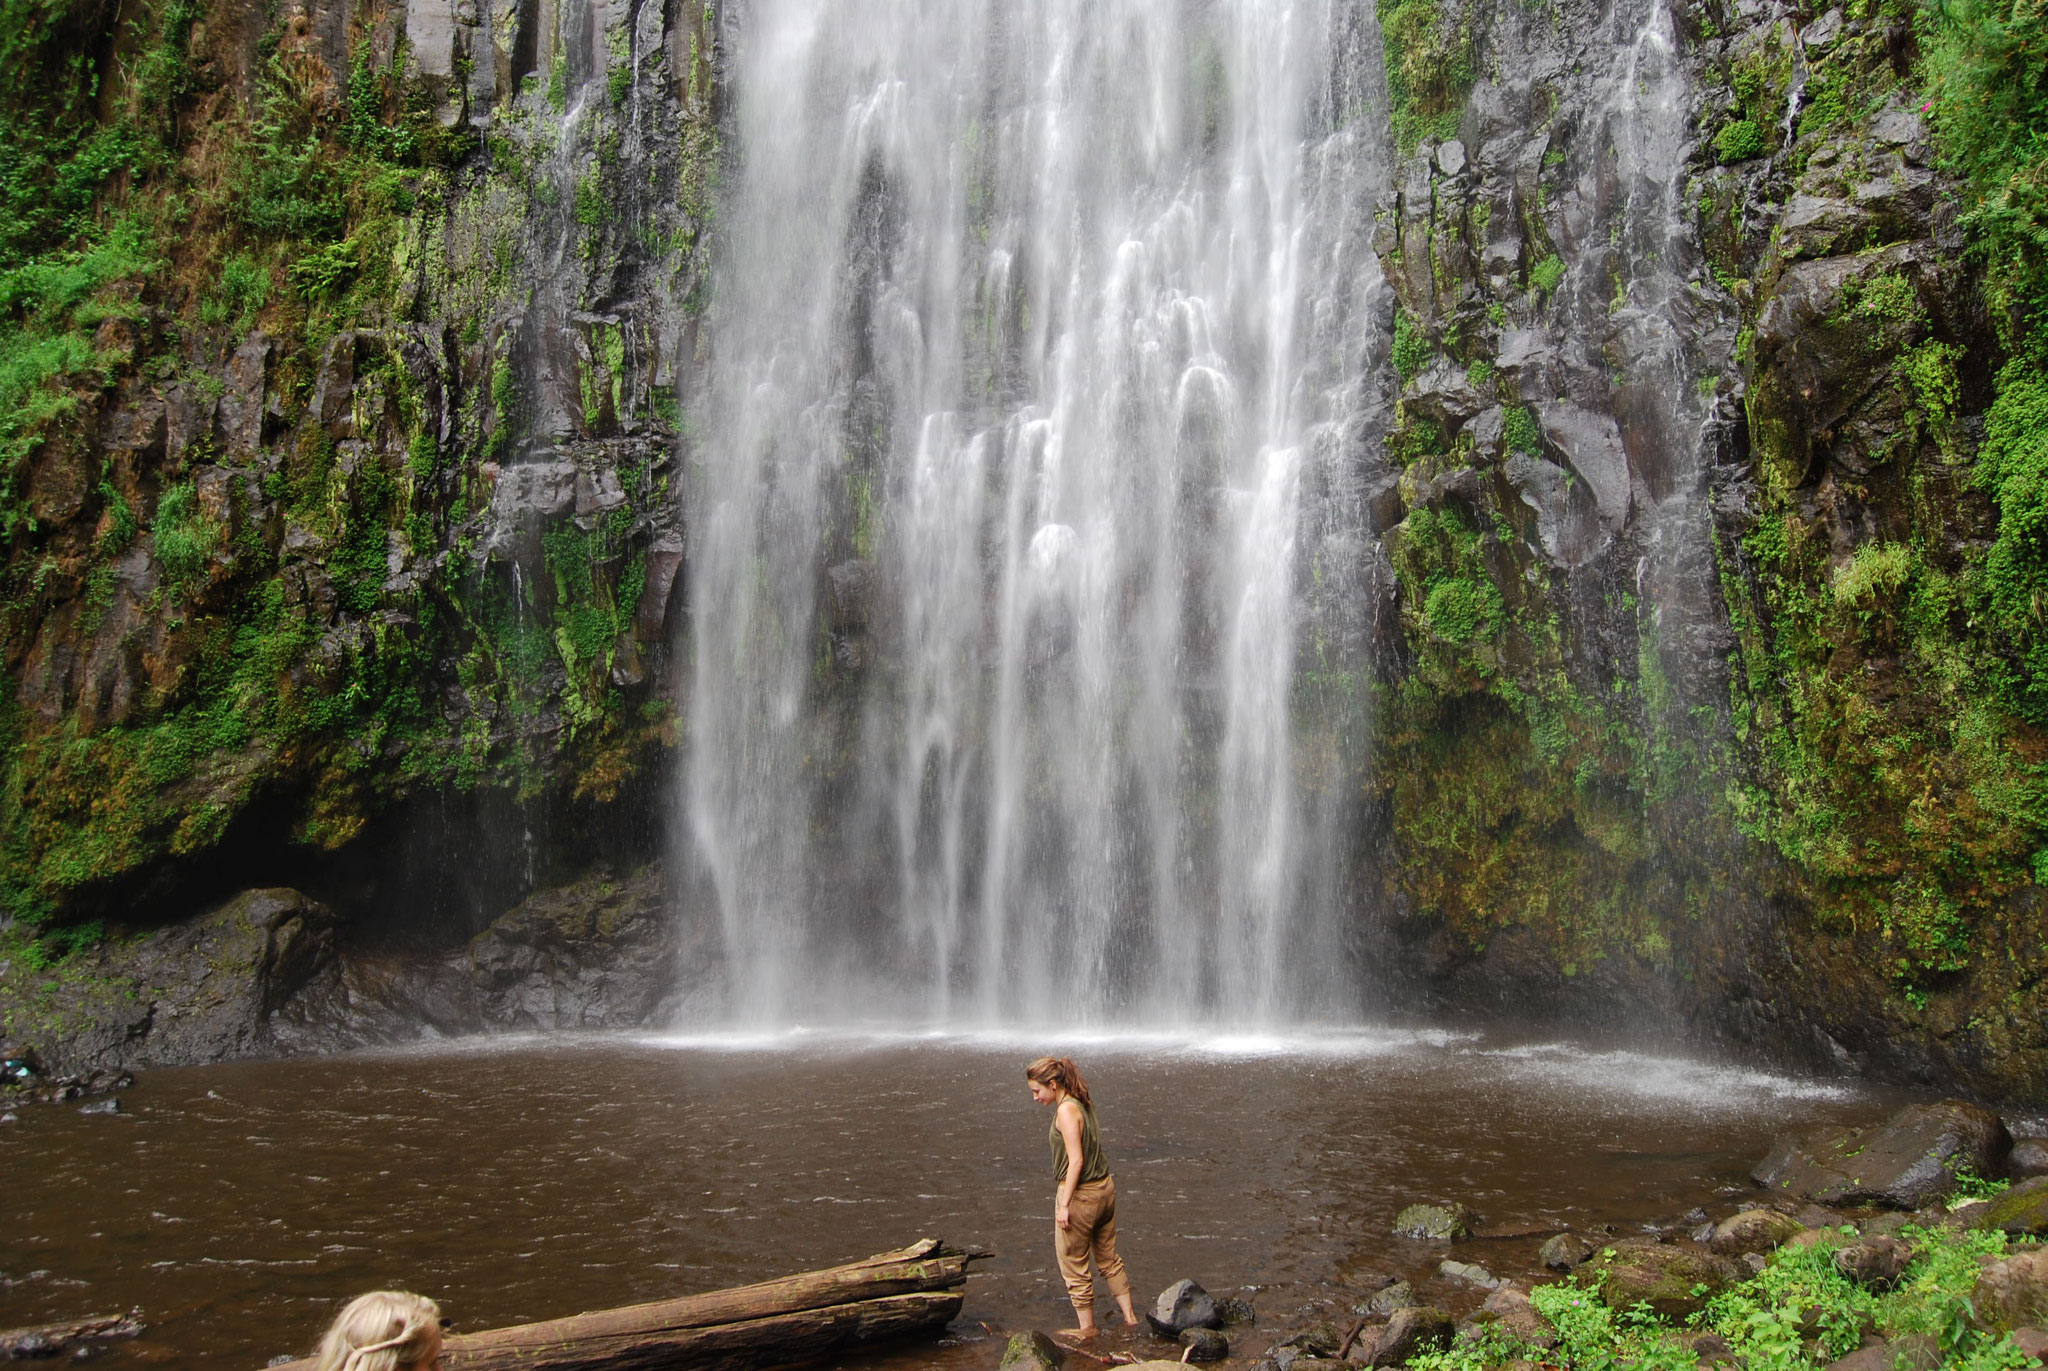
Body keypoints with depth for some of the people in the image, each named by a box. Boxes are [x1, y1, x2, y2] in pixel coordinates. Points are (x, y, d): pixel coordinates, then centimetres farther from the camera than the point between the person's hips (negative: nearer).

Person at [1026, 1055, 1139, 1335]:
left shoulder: (1066, 1110, -19)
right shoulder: (1084, 1104, 6)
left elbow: (1076, 1160, -22)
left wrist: (1064, 1205, -19)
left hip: (1080, 1194, -9)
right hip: (1105, 1188, 9)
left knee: (1074, 1267, 9)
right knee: (1108, 1259, 22)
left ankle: (1087, 1328, 19)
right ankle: (1129, 1316, 30)